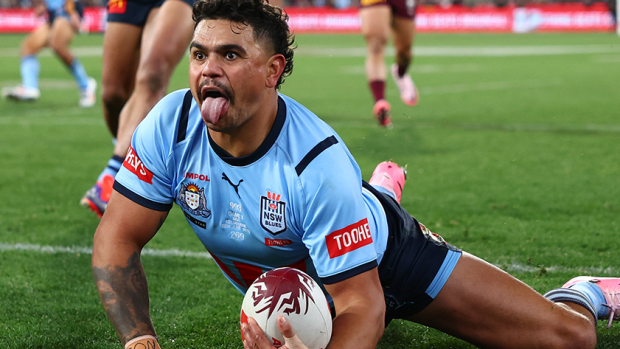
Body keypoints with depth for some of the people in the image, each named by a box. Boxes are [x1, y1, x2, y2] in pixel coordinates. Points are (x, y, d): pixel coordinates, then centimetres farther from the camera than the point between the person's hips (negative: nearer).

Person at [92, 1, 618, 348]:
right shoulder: (171, 126, -29)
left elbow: (360, 305, -37)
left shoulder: (317, 162, -40)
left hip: (379, 259, -4)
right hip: (282, 282, 4)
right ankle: (382, 190, 65)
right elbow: (117, 238, -23)